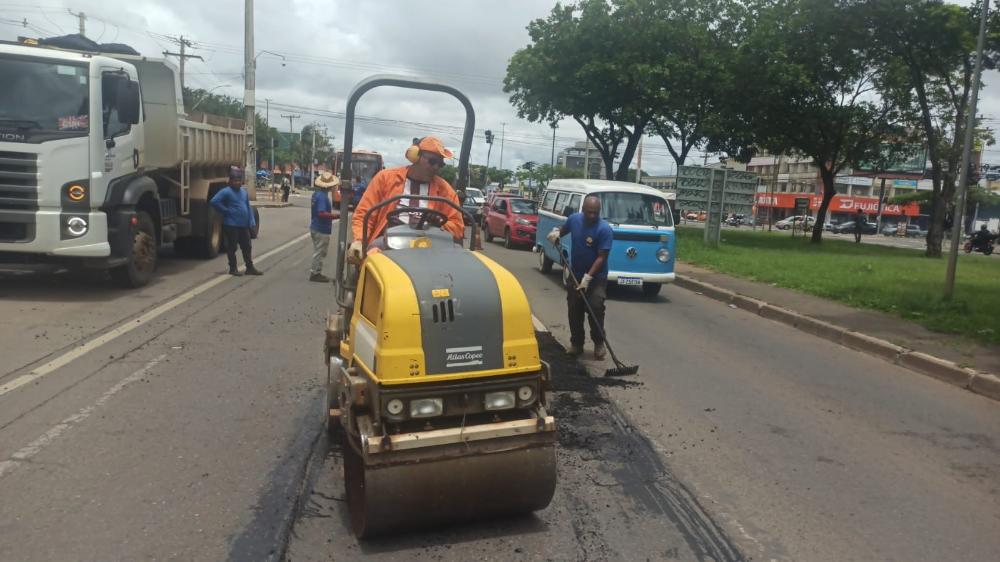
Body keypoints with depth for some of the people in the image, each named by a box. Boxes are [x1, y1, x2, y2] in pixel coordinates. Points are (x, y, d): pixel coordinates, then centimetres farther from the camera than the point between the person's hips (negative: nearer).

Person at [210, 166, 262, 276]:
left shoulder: (244, 191, 12)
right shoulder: (226, 191, -10)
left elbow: (248, 206, 15)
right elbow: (214, 202, -19)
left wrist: (251, 221, 6)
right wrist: (225, 211, -14)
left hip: (244, 225, 7)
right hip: (231, 225, -7)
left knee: (246, 246, 11)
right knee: (232, 247, 3)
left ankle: (250, 267, 18)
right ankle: (233, 268, 12)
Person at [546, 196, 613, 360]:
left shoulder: (604, 229, -19)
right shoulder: (574, 219, -3)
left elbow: (601, 257, -21)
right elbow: (563, 229, 19)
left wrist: (588, 277, -28)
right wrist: (556, 232, -5)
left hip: (596, 277, -5)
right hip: (575, 275, 5)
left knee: (596, 308, -13)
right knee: (574, 310, 5)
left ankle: (599, 343, 2)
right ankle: (576, 343, 17)